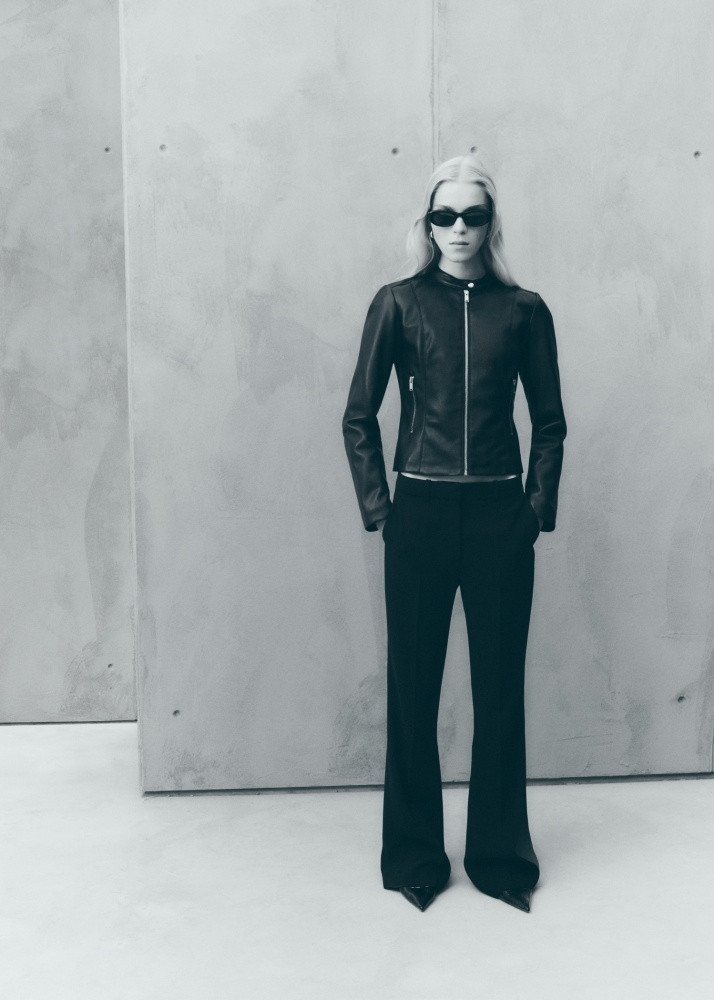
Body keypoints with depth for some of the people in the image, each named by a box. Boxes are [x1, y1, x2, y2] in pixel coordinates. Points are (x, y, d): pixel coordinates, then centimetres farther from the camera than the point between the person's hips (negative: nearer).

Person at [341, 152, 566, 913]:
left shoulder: (523, 309, 6)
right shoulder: (399, 303, 3)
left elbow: (549, 421, 10)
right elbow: (358, 416, 4)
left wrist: (538, 508, 2)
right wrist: (378, 509, -1)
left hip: (499, 516, 1)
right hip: (420, 514, -1)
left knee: (500, 688, 8)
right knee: (413, 689, 6)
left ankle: (500, 855, 25)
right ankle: (414, 858, 23)